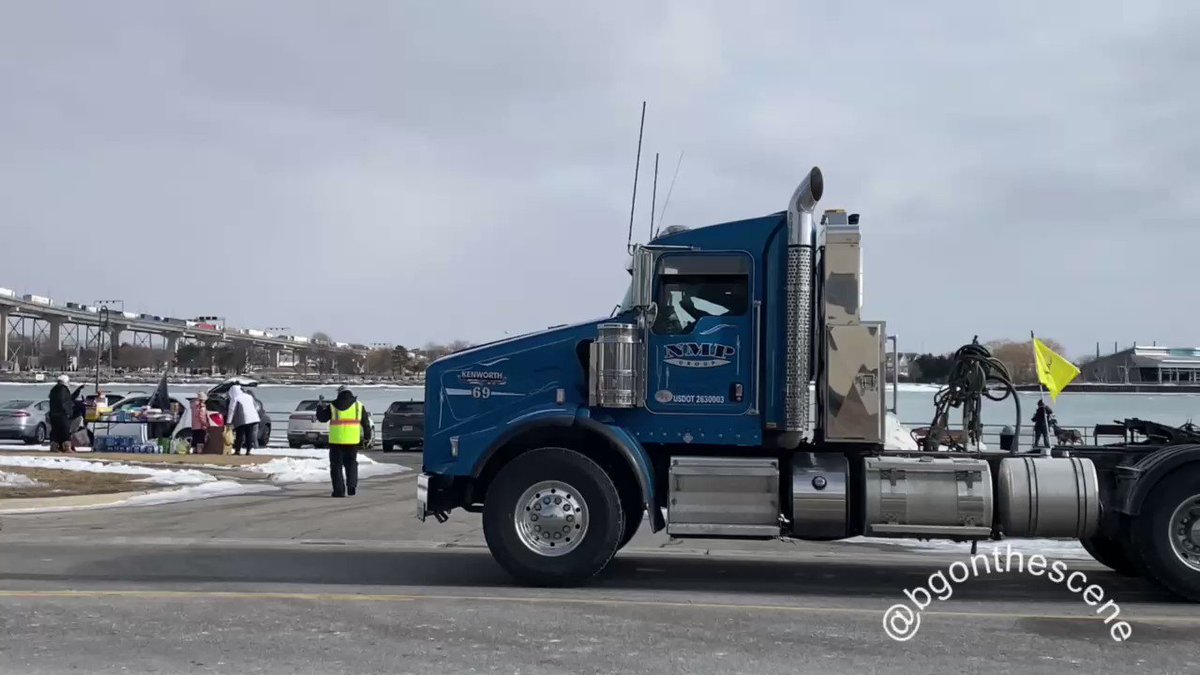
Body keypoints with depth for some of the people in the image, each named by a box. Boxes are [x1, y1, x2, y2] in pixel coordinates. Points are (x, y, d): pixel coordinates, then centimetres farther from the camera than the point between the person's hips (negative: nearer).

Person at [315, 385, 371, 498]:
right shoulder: (359, 405, 6)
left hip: (336, 440, -2)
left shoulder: (333, 406, 0)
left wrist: (320, 406, 22)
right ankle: (352, 486, 4)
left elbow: (321, 417, 7)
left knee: (336, 465, 5)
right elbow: (365, 423, 7)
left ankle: (339, 490, 1)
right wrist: (367, 436, 17)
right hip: (353, 441, 2)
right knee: (351, 463, 17)